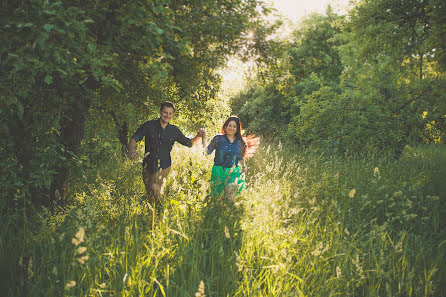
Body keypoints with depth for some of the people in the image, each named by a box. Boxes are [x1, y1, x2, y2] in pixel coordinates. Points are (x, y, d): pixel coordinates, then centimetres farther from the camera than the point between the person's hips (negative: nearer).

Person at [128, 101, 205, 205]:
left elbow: (189, 143, 13)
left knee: (154, 187, -22)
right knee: (150, 198, 6)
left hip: (164, 166, 0)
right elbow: (134, 139, -2)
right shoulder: (149, 125, -3)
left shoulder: (174, 130, 4)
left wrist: (198, 136, -7)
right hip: (148, 166, 0)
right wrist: (131, 150, -23)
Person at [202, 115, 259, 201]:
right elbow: (207, 152, -5)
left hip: (233, 172, 1)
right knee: (217, 197, 1)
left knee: (232, 187, -28)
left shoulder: (240, 142, 6)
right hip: (218, 171, -1)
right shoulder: (218, 138, -1)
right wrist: (204, 139, -14)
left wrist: (244, 166, 5)